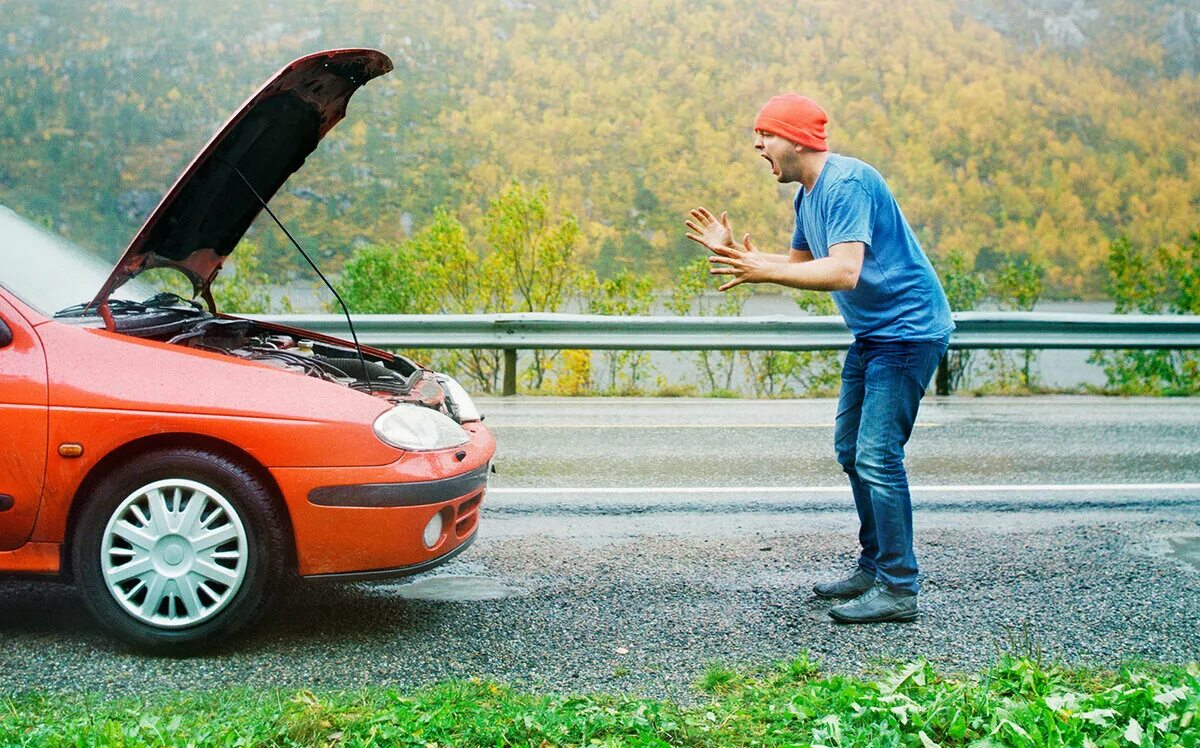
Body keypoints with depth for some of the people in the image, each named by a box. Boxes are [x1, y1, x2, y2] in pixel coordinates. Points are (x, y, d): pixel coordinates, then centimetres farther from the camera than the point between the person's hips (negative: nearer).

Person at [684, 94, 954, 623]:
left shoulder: (846, 183, -21)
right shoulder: (806, 195, 10)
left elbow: (845, 271, -32)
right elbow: (798, 264, 21)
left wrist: (761, 271, -32)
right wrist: (732, 251, 12)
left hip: (909, 330, -11)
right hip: (871, 333, 11)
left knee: (877, 454, -14)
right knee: (851, 449, 14)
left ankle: (899, 589, -8)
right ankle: (874, 568, 25)